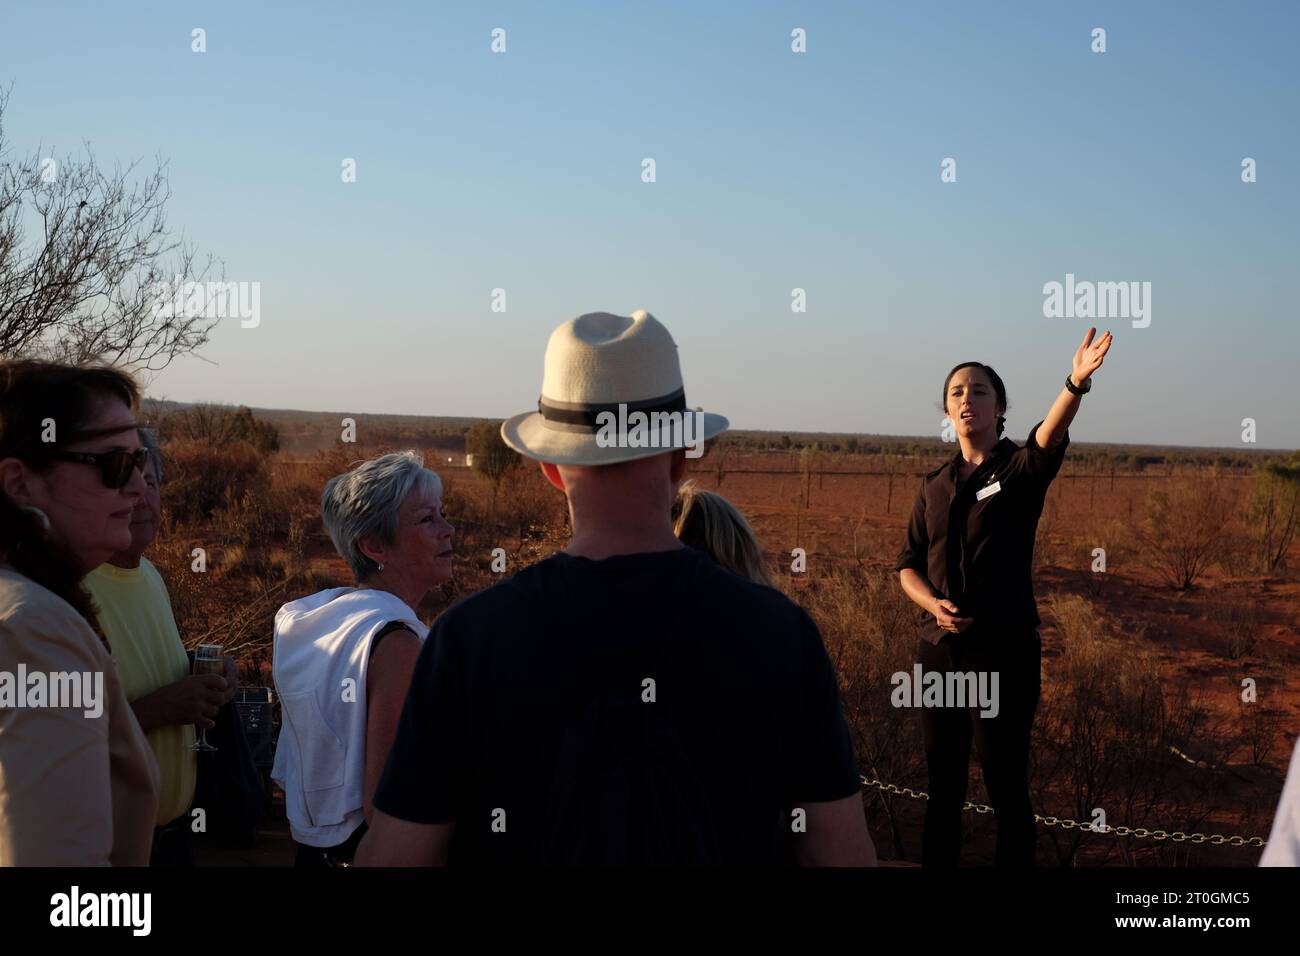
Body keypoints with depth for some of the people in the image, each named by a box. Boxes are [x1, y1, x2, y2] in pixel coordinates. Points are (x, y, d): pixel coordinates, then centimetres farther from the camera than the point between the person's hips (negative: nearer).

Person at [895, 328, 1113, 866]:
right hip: (941, 649, 5)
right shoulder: (935, 485, 11)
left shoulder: (1020, 469, -4)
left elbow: (1051, 438, -26)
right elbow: (907, 565, 13)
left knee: (1006, 787, 1)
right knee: (942, 785, 13)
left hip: (1005, 650, -4)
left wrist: (1077, 383, -47)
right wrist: (933, 603, -10)